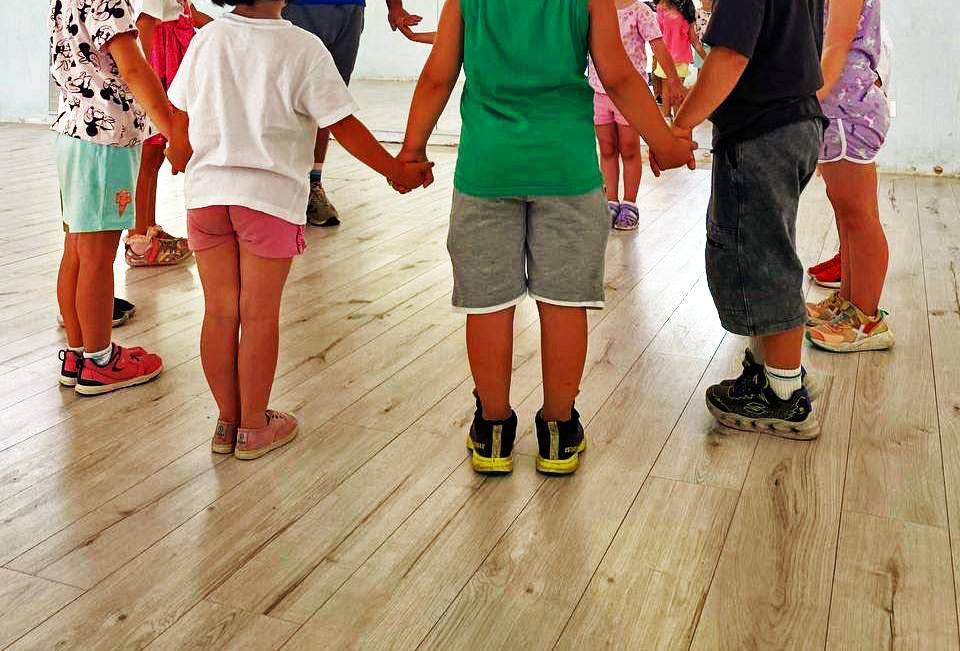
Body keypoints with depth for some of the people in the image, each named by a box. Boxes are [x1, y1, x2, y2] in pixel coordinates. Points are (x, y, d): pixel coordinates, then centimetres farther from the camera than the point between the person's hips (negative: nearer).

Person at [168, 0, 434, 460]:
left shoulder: (206, 39, 1)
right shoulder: (302, 49, -12)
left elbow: (181, 117, 10)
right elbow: (345, 128, -12)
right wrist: (396, 171, 0)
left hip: (207, 191, 4)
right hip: (270, 197, -4)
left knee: (219, 312, 10)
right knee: (259, 315, 6)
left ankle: (228, 421, 23)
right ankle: (253, 428, 17)